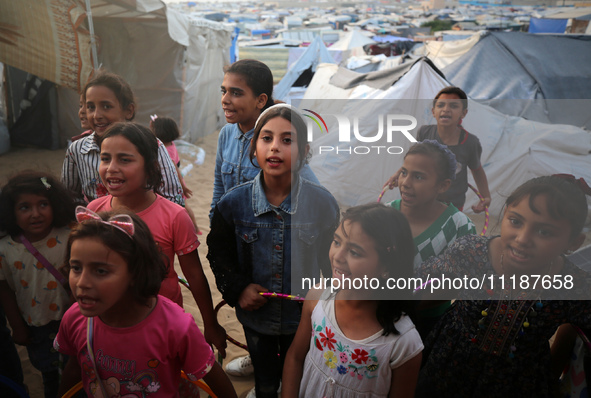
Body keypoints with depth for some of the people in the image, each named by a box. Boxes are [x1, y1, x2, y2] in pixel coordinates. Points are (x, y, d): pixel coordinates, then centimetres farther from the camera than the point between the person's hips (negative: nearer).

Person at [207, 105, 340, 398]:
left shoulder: (322, 203, -15)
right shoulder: (233, 203, -13)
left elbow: (332, 260, -2)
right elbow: (218, 254, 1)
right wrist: (237, 288, -12)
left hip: (304, 318, 0)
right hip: (256, 316, 1)